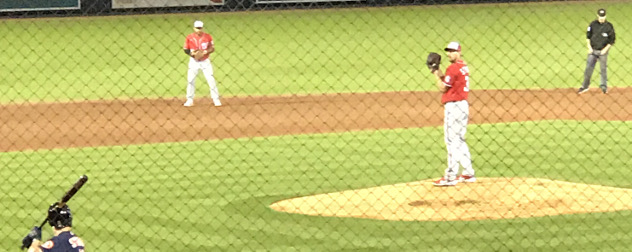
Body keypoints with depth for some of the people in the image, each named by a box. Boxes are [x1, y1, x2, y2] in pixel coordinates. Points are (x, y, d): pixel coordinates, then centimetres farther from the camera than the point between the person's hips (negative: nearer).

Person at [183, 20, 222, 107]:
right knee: (190, 80, 0)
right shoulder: (189, 38, -6)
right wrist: (191, 53, -19)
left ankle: (216, 100, 3)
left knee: (211, 80, -5)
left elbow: (212, 48, -2)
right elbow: (185, 49, 1)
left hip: (205, 61, -1)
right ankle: (189, 100, 12)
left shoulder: (207, 37, -6)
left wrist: (205, 52, -21)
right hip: (193, 61, 1)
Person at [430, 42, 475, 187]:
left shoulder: (453, 68, -14)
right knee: (459, 141, 17)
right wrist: (439, 72, 10)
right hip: (463, 105, 10)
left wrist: (435, 73, -2)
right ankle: (468, 174, 19)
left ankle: (450, 176, -9)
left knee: (452, 141, -8)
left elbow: (443, 88, -13)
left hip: (453, 106, -10)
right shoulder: (464, 67, 14)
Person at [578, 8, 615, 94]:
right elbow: (588, 36, 8)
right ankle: (585, 86, 10)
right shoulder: (593, 24, 0)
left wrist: (605, 49, -10)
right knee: (588, 68, 1)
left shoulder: (609, 26, -6)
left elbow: (612, 40, -3)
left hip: (603, 51, -2)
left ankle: (604, 86, 18)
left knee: (603, 69, 4)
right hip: (593, 50, 2)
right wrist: (589, 47, -2)